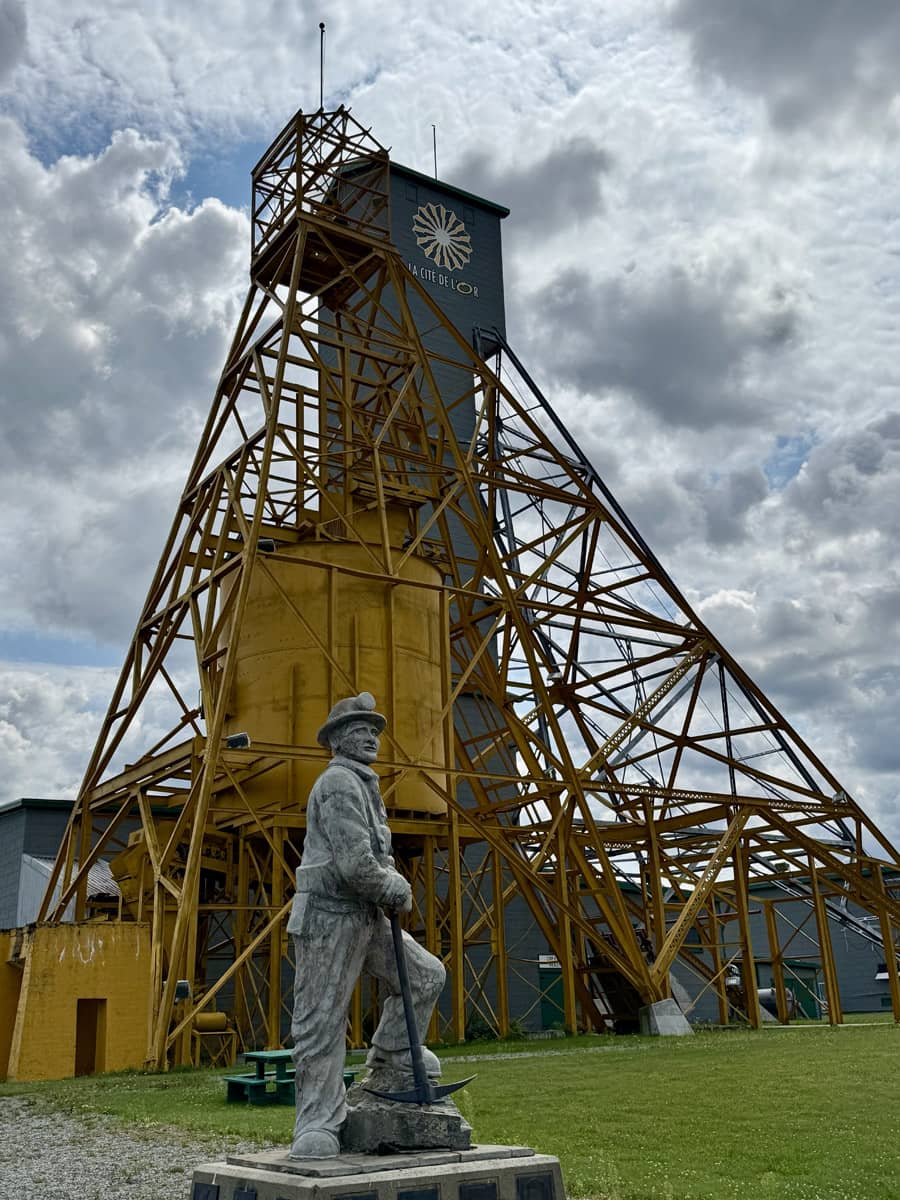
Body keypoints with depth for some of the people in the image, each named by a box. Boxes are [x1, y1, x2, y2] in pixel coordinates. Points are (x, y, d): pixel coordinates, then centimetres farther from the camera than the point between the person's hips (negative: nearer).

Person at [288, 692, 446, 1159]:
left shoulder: (365, 786, 18)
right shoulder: (338, 783, -14)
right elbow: (355, 863, -23)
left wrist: (395, 884, 4)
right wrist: (397, 891, -7)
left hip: (366, 916, 10)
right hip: (328, 916, -10)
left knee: (426, 975, 10)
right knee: (321, 1024, -3)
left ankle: (391, 1053, 26)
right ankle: (317, 1125, 5)